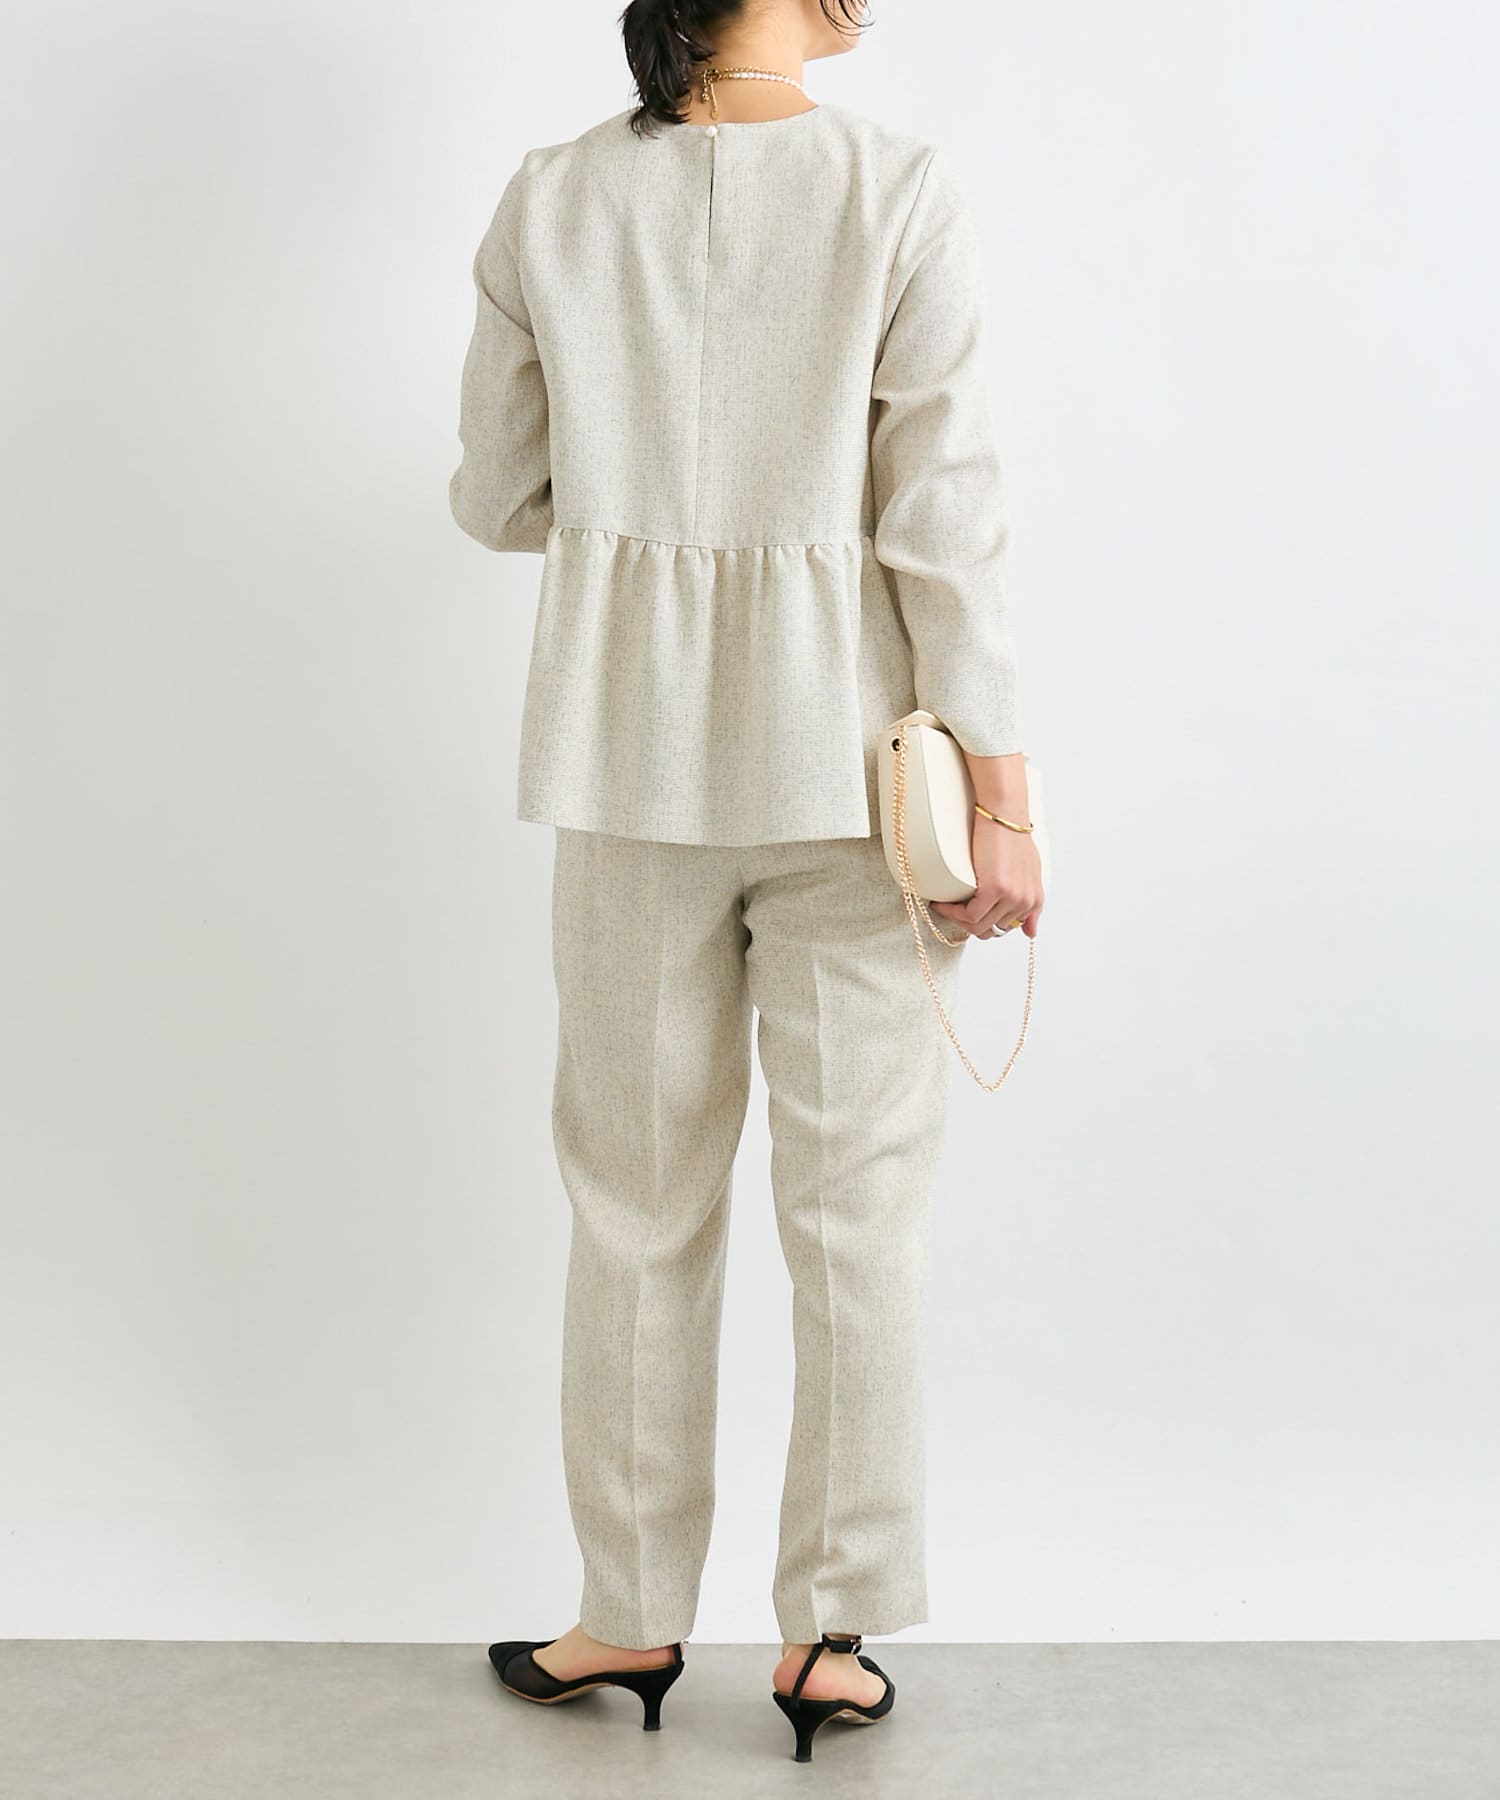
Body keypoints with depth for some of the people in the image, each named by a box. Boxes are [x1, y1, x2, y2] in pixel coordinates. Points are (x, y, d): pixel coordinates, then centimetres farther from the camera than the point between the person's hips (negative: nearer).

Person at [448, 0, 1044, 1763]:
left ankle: (635, 1615, 26)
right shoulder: (901, 192, -8)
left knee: (638, 1204, 13)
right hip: (847, 756, -2)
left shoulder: (548, 201, 0)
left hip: (631, 756, 2)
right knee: (856, 1205, 9)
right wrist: (998, 794, -6)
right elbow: (941, 516, -10)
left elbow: (501, 496, 6)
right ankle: (829, 1632, 19)